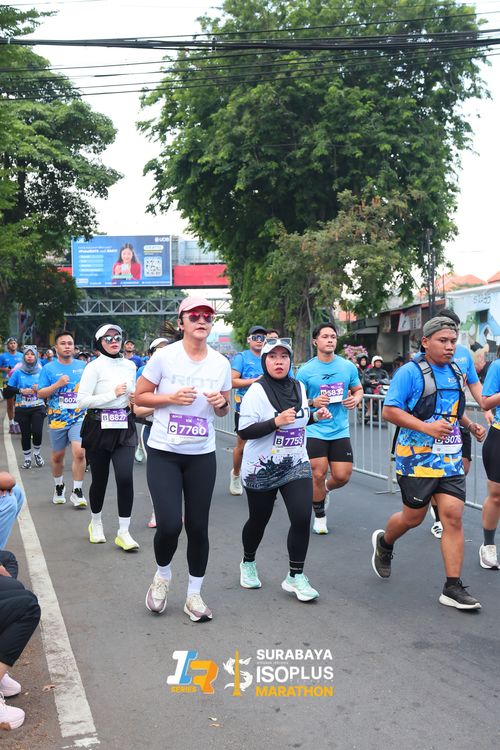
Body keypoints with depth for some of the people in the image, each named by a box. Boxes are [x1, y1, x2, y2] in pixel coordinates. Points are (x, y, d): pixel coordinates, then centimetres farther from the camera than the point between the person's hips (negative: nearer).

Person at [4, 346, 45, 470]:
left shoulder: (41, 371, 0)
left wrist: (40, 388, -12)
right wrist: (21, 391, -15)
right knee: (25, 434, 5)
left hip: (38, 407, 0)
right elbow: (8, 390, -1)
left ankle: (36, 453, 17)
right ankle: (27, 459, 23)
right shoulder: (18, 372, -2)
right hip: (22, 408, 0)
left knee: (37, 432, -12)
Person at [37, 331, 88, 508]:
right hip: (57, 419, 0)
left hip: (79, 417, 0)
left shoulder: (82, 366, 5)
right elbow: (41, 393, -4)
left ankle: (77, 492, -3)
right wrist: (58, 384, -18)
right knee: (57, 456, 13)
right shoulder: (49, 368, -1)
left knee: (79, 453, -15)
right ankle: (59, 487, 37)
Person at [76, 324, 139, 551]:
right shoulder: (94, 367, -7)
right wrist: (113, 394, -16)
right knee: (99, 479, 8)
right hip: (99, 428, -3)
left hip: (124, 428, 3)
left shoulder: (130, 366, 9)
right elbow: (82, 401, -13)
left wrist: (133, 400, 4)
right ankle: (96, 523, 34)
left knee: (125, 478, -11)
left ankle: (123, 532, -2)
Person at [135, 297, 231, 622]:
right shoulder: (164, 356, -8)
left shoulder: (221, 363, 1)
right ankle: (162, 575, 22)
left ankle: (194, 595, 23)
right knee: (170, 524, -11)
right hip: (163, 452, -3)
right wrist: (171, 397, -17)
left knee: (198, 526, 6)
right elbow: (139, 396, -1)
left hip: (202, 455, 3)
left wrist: (220, 403, -10)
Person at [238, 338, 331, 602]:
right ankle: (248, 563, 40)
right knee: (259, 520, 11)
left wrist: (316, 416, 4)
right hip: (261, 469, -4)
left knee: (302, 518, -10)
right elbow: (244, 432, -18)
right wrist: (276, 422, -29)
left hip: (296, 465, 4)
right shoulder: (257, 391, -13)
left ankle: (295, 576, 5)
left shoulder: (299, 387, 5)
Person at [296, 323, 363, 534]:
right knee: (318, 474, -4)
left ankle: (325, 490, 37)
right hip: (315, 431, -2)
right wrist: (313, 403, -17)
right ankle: (319, 516, 19)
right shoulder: (305, 370, -4)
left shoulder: (348, 366, 3)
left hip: (340, 431, 2)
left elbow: (358, 390, 16)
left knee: (342, 476, 0)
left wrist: (356, 399, -7)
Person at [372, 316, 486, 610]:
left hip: (451, 459, 5)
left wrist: (471, 425, 8)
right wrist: (427, 427, -25)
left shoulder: (457, 373, 11)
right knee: (413, 517, 8)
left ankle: (453, 588, 3)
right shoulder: (410, 372, -11)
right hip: (418, 459, -5)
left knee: (453, 517, -3)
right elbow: (389, 410, -16)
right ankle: (384, 542, 41)